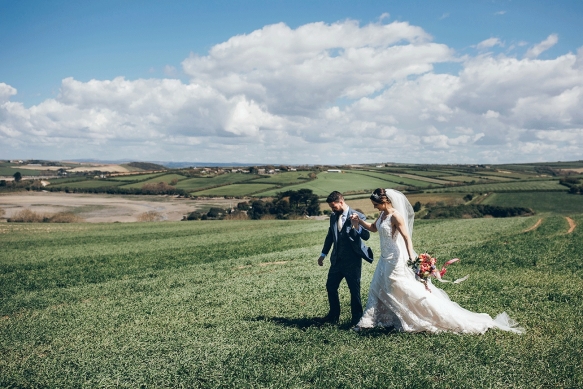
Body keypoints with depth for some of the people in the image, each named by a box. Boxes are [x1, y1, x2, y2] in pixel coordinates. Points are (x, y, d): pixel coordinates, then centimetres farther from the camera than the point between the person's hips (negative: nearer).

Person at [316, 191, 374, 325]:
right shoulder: (333, 217, 5)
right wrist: (323, 254, 19)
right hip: (337, 259, 6)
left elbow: (366, 236, -21)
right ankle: (333, 315, 29)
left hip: (352, 260, -6)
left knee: (354, 290, 5)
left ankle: (356, 318, 21)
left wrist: (356, 226, -38)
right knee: (330, 286, 13)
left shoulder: (358, 216, -13)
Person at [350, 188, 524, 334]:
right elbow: (373, 228, 24)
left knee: (414, 293, -3)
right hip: (386, 260, 9)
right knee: (378, 289, 15)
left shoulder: (395, 216, -20)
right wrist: (359, 221, 12)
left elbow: (407, 238, -26)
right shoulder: (383, 215, 6)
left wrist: (412, 259, -35)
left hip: (397, 261, -9)